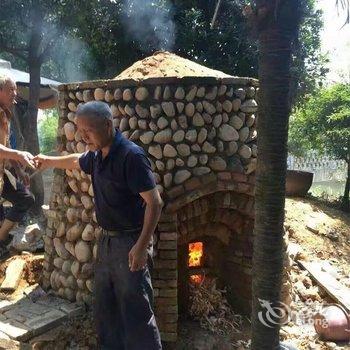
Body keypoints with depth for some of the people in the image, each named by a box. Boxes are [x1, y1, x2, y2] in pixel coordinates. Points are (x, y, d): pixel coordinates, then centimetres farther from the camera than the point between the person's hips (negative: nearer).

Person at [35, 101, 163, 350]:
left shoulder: (131, 155, -21)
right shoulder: (96, 155, 6)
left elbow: (154, 203, -23)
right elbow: (77, 161, 30)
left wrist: (142, 246, -26)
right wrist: (50, 161, 44)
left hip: (130, 242, -8)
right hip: (107, 240, 9)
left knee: (136, 311, -3)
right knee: (105, 308, 18)